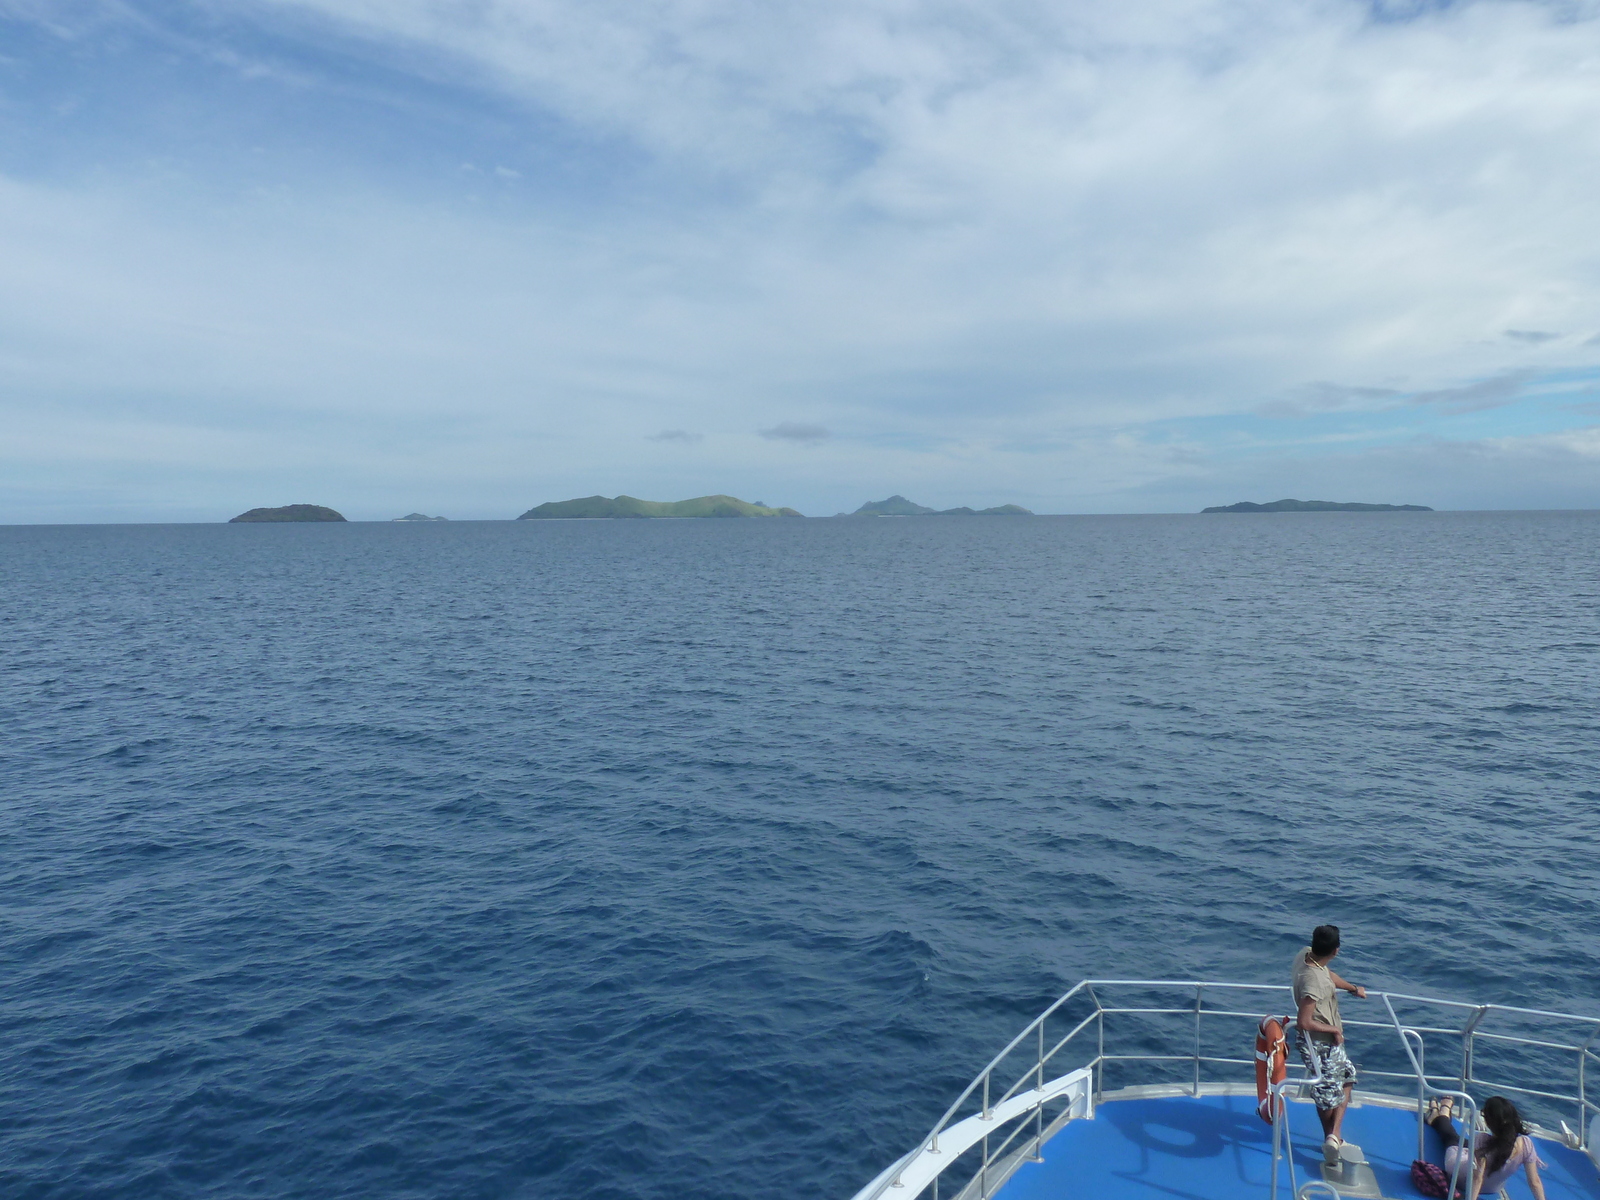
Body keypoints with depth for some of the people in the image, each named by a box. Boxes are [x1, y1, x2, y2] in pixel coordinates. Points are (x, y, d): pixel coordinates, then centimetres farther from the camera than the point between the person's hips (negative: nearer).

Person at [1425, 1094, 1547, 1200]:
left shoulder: (1483, 1142, -40)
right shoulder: (1526, 1144, -29)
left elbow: (1477, 1179, -36)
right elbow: (1534, 1182, -22)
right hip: (1494, 1189, 3)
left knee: (1452, 1140, 29)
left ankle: (1437, 1117, 63)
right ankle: (1443, 1114, 62)